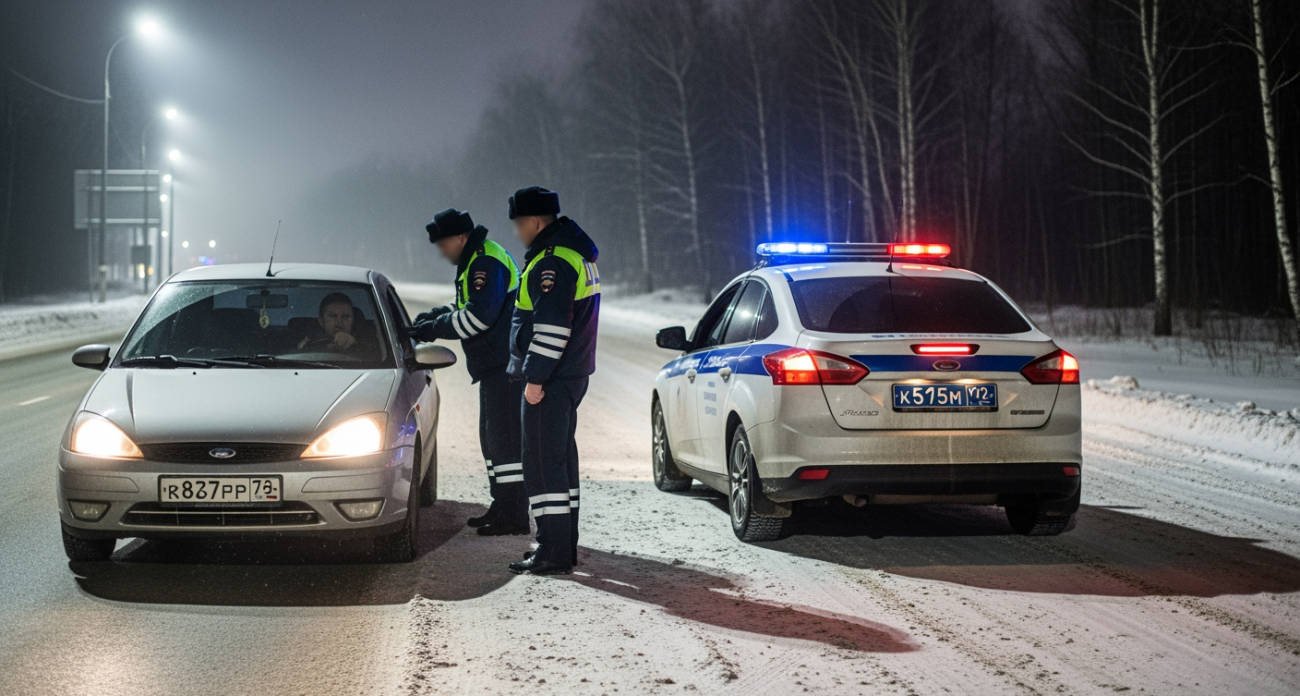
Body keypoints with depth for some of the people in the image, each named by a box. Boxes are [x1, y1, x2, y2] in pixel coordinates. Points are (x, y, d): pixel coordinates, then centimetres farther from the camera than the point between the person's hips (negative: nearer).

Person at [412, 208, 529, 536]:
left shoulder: (487, 262, -16)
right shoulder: (475, 261, 19)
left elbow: (479, 315, -24)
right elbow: (468, 306, 29)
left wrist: (435, 329, -16)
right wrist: (433, 316, 14)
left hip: (505, 364, -11)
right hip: (494, 364, 11)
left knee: (505, 436, -11)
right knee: (492, 436, 16)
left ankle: (515, 515, -11)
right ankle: (502, 506, 24)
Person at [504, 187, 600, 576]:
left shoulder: (554, 262, -17)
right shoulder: (576, 252, 17)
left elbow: (551, 325, -24)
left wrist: (535, 377, -22)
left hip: (550, 381, -11)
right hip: (572, 375, 11)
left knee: (543, 461, -8)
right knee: (561, 457, 16)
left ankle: (554, 553, -8)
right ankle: (565, 546, 23)